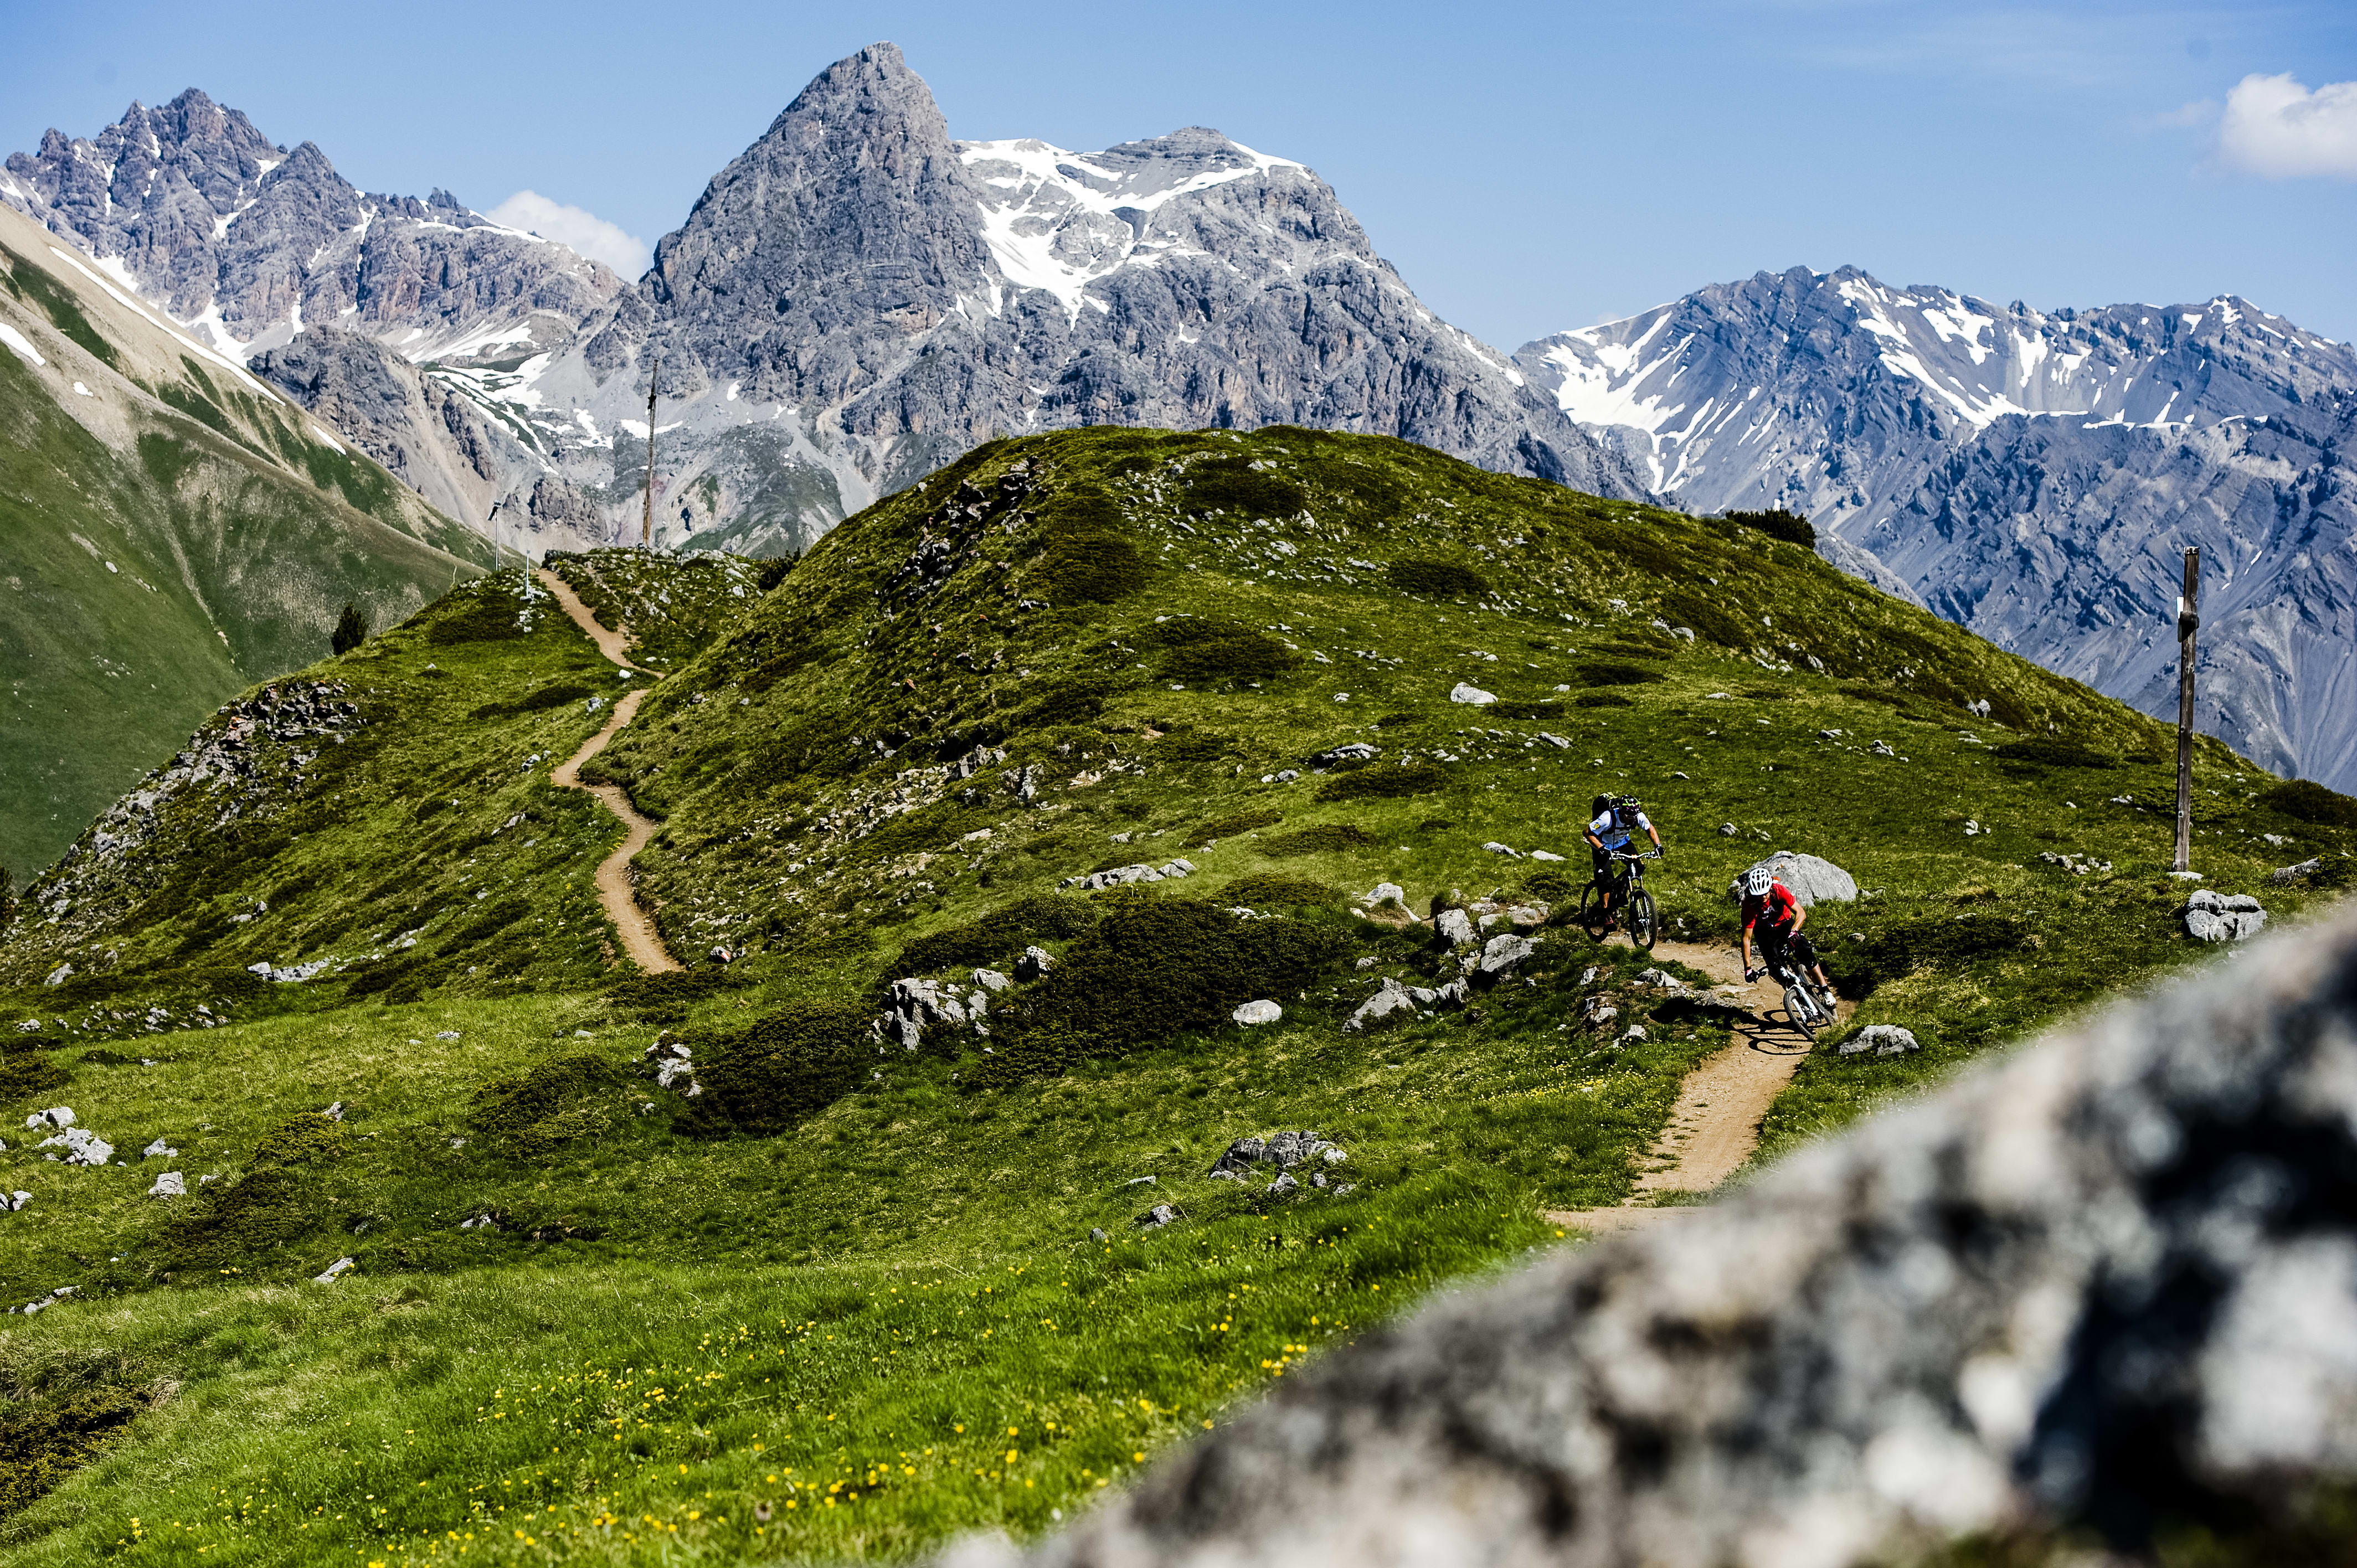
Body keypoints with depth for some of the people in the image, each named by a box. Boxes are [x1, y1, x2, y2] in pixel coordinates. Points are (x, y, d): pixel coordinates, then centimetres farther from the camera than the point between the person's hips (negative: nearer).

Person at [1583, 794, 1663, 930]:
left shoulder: (1638, 816, -23)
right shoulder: (1608, 818, -36)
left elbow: (1650, 829, -4)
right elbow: (1589, 833, -28)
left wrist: (1658, 845, -20)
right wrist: (1602, 849, -40)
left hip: (1622, 843, 5)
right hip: (1603, 846, -5)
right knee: (1607, 880, -18)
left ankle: (1620, 891, 10)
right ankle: (1607, 915, -9)